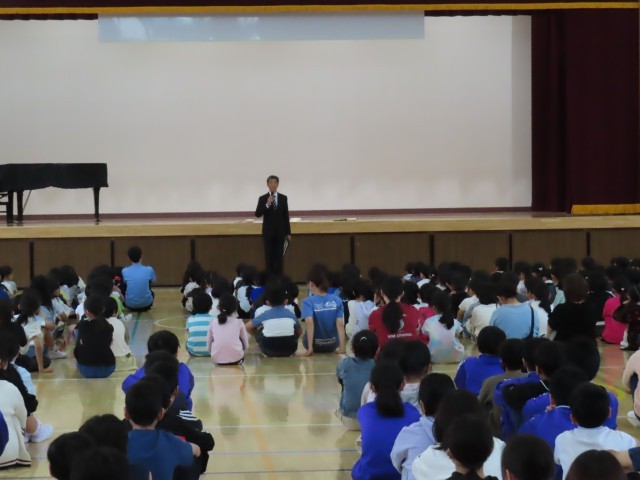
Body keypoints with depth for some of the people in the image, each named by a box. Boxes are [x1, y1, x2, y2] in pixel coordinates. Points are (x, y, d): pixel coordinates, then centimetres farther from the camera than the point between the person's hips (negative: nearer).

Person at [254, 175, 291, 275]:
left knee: (279, 256, 1)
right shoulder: (263, 199, 0)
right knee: (269, 257, 0)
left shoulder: (283, 198, 4)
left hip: (280, 232, 1)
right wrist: (267, 205, -25)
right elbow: (257, 214, -10)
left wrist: (288, 233, 3)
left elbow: (286, 216, 5)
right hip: (268, 232, -1)